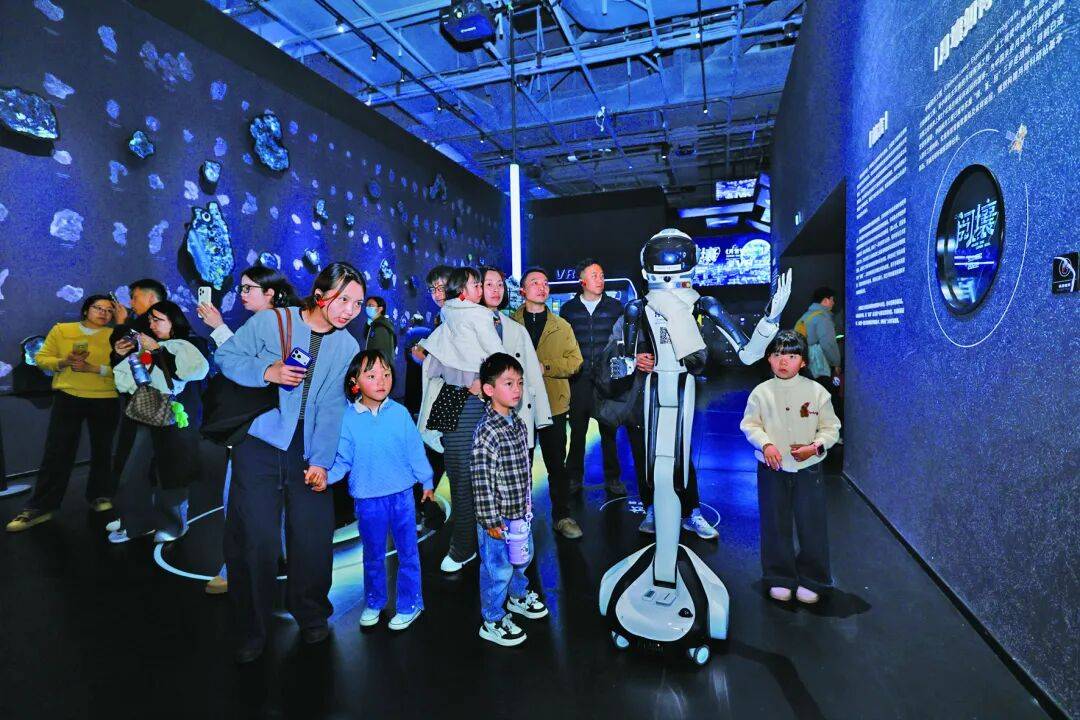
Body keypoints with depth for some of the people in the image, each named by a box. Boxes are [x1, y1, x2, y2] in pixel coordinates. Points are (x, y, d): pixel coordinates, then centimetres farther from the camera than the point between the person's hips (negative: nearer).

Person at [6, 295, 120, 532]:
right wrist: (63, 362, -13)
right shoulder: (61, 330, 6)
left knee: (102, 450, 11)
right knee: (57, 452, 1)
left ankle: (100, 496, 27)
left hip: (105, 401, 0)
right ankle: (40, 507, 12)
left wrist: (93, 368, -20)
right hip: (68, 398, 1)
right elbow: (41, 358, 5)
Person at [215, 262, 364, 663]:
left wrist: (321, 460, -11)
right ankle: (251, 630, 22)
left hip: (308, 450, 2)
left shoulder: (348, 348, 1)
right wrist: (266, 371, -17)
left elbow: (333, 409, -3)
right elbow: (225, 356, 0)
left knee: (314, 535, 2)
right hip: (259, 443, -2)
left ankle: (311, 614, 28)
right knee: (255, 537, -1)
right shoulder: (271, 322, -6)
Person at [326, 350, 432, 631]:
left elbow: (415, 450, 0)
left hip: (402, 495, 0)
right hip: (368, 500, 1)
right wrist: (327, 477, -21)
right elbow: (343, 459, -3)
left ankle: (409, 605, 30)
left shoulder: (399, 413, -9)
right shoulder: (348, 418, -8)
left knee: (407, 552, 12)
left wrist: (426, 482, 7)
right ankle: (373, 603, 41)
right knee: (373, 555, 19)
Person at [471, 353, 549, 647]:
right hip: (498, 517, -8)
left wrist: (527, 501, 16)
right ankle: (492, 622, 30)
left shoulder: (517, 423, 1)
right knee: (497, 569, 9)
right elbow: (482, 480, -24)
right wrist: (491, 520, -20)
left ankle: (518, 596, 52)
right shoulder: (487, 432, -26)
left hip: (520, 512, 8)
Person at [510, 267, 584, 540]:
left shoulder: (562, 326, 7)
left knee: (556, 463, 8)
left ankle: (562, 515, 22)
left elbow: (575, 361, -1)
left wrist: (546, 367, -16)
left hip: (553, 403, 0)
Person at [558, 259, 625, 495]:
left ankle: (612, 478, 21)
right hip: (578, 380, 0)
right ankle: (574, 478, 20)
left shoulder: (615, 307, 5)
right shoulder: (568, 309, 5)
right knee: (577, 431, 6)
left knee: (609, 431, 7)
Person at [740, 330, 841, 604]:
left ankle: (811, 581, 28)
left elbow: (831, 428, 1)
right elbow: (750, 425, 2)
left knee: (812, 525, 8)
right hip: (772, 469, 0)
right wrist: (765, 444, -15)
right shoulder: (761, 392, -3)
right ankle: (779, 579, 27)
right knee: (775, 525, 10)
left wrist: (815, 446, -15)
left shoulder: (816, 391, -4)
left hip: (808, 469, 0)